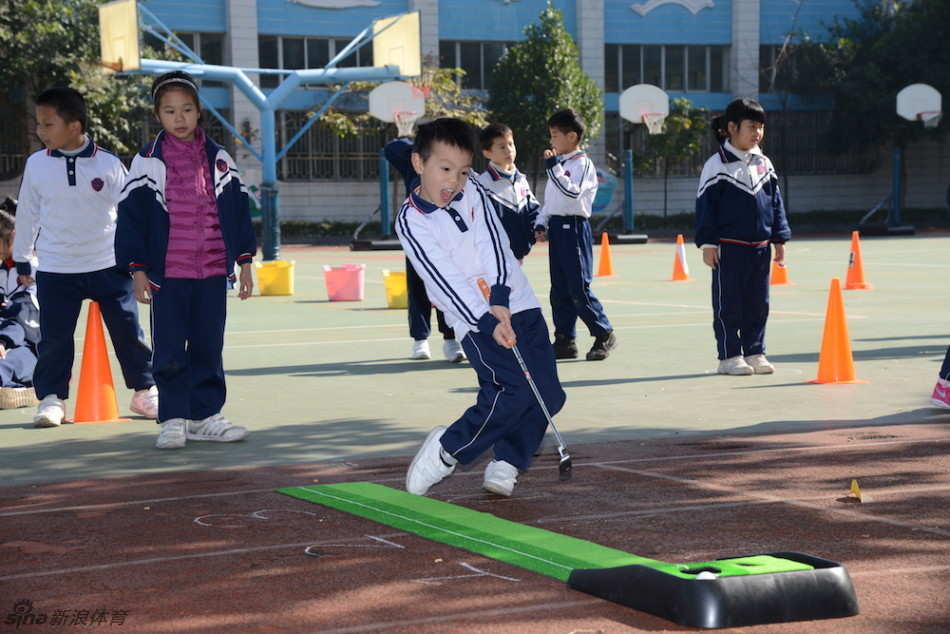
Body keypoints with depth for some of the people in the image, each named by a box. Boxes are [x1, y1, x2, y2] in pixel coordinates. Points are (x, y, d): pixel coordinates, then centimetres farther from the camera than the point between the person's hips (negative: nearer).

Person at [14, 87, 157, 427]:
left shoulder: (109, 164, -5)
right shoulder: (36, 165, -1)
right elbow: (26, 215, 10)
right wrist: (22, 259, 15)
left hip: (109, 265, 0)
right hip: (55, 270, 1)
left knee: (128, 332, 6)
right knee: (54, 337, 1)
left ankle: (144, 391, 20)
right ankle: (52, 397, 15)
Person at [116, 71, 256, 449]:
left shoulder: (219, 159, 8)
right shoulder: (148, 162, 0)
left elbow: (238, 210, 12)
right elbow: (131, 216, 0)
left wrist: (244, 263, 9)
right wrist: (138, 270, -5)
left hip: (213, 273, 3)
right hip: (167, 273, -3)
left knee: (209, 348, 7)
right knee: (169, 352, -1)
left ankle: (204, 415, 17)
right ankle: (172, 419, 8)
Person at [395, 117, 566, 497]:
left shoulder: (472, 193, 6)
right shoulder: (410, 222, -7)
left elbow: (492, 243, -8)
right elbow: (444, 280, -16)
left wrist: (500, 297, -24)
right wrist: (486, 320, -27)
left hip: (518, 305, 6)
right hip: (475, 320, -5)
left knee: (549, 395, -1)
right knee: (513, 391, -22)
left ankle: (505, 462, 15)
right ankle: (447, 450, -6)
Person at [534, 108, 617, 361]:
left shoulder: (583, 164, -9)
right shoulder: (558, 164, 17)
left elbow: (572, 193, -24)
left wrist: (553, 167, -22)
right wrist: (541, 224, 10)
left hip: (574, 228, -8)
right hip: (556, 228, 8)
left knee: (579, 288, -8)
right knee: (559, 290, 8)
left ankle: (604, 335, 5)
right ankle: (565, 340, 13)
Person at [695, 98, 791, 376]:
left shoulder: (764, 164, 10)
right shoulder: (717, 165, -6)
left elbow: (776, 202, 15)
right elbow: (705, 204, -6)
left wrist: (779, 238, 9)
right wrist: (708, 243, -11)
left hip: (760, 247, 5)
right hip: (728, 248, -5)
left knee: (759, 304, 8)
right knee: (728, 305, 1)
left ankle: (755, 352, 17)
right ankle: (729, 356, 8)